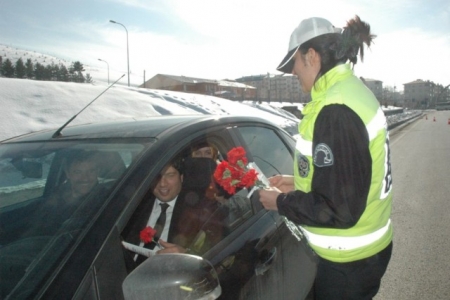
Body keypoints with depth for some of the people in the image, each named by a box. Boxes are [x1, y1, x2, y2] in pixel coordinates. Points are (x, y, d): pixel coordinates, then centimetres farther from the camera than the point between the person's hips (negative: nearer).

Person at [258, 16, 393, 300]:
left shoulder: (338, 110, -27)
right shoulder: (355, 92, 5)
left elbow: (339, 209, -26)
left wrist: (281, 202, -13)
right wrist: (299, 183, 8)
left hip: (348, 259, -9)